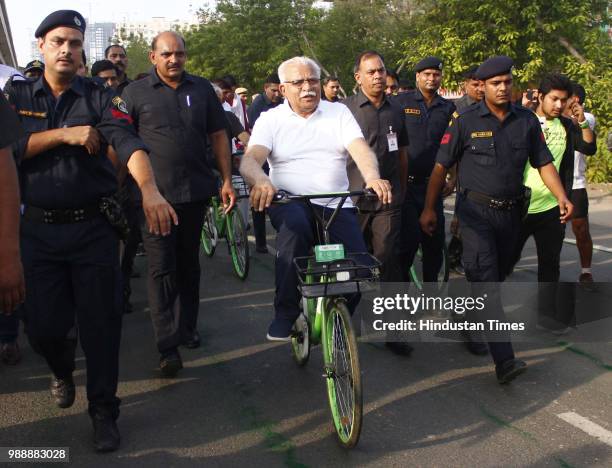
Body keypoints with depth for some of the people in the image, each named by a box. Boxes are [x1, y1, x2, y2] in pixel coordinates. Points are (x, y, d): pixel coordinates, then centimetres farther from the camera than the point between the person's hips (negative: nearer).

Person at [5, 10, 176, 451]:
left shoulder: (100, 98, -1)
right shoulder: (16, 96, 5)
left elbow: (129, 144, -19)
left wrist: (149, 189, -38)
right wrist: (65, 134, -16)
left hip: (94, 228, -1)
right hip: (38, 229, 1)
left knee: (102, 323, 2)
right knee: (43, 326, 6)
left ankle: (104, 410, 20)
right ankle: (63, 369, 42)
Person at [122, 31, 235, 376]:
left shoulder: (202, 89, 8)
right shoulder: (135, 93, 1)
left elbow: (218, 136, 10)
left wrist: (227, 181, 5)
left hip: (195, 192, 3)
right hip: (155, 193, -3)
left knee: (189, 263, 14)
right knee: (162, 267, -5)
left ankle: (187, 327, 28)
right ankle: (168, 345, -2)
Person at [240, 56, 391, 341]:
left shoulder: (339, 113, 9)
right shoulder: (271, 119, 6)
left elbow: (360, 149, -6)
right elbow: (250, 159, -10)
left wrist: (373, 178, -30)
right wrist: (261, 181, -36)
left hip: (336, 206, 2)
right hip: (290, 202, -2)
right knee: (294, 224, -37)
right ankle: (285, 315, -23)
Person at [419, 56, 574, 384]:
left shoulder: (527, 120, 5)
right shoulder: (466, 120, -5)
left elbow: (543, 162, 8)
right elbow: (441, 166, -2)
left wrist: (561, 197, -8)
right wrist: (429, 209, -4)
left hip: (510, 211, 5)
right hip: (476, 209, -5)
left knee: (497, 276, 13)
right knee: (485, 280, -12)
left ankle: (468, 324, 37)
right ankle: (504, 359, -18)